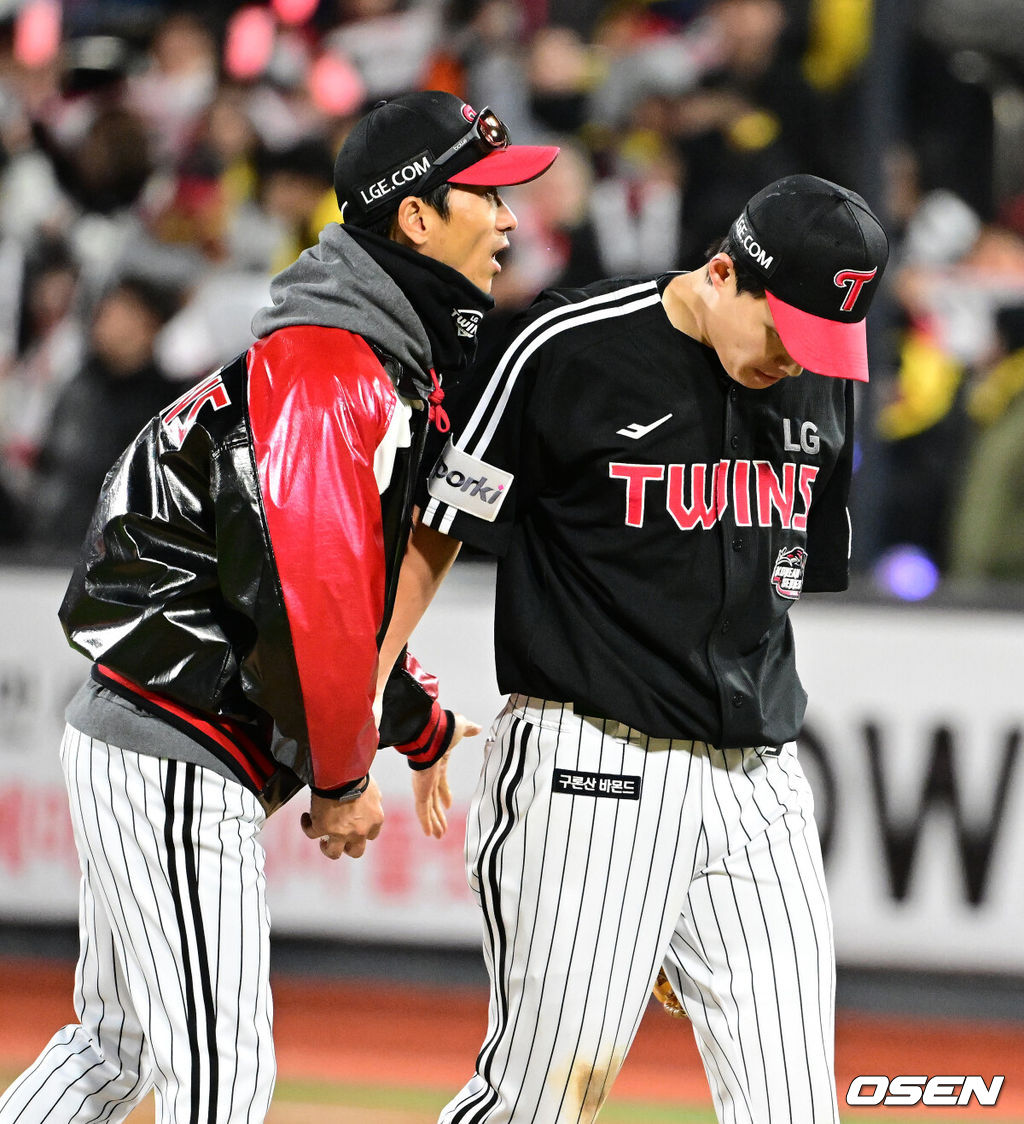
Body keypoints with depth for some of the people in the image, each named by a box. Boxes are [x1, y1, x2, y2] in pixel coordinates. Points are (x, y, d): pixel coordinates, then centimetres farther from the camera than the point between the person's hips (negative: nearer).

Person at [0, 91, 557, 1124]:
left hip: (139, 738, 11)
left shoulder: (391, 368, 16)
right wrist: (343, 778, -15)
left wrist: (424, 726, 20)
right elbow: (306, 590, -26)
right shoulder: (331, 368, -18)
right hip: (179, 762, -11)